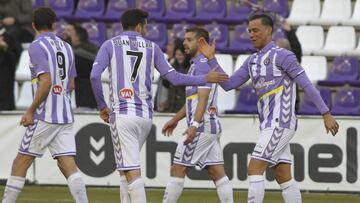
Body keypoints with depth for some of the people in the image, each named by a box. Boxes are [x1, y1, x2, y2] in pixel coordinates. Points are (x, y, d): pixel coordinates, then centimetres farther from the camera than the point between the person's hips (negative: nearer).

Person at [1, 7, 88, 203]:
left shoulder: (37, 46, -8)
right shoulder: (66, 47, 14)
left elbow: (46, 82, -17)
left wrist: (31, 110, -12)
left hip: (45, 116, -6)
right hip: (65, 116, 6)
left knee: (20, 164, 2)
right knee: (68, 165, 0)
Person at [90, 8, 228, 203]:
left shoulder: (110, 45, 5)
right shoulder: (151, 47, 10)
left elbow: (94, 76, -8)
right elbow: (173, 77, 7)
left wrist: (101, 106, 5)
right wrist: (206, 79, 18)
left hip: (122, 113, -3)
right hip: (146, 115, 3)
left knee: (131, 171, -9)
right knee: (126, 166, 19)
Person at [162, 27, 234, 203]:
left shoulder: (202, 64, -11)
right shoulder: (197, 64, 20)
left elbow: (203, 98, -21)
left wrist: (194, 125, -30)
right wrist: (175, 120, 35)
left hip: (202, 127, -10)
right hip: (212, 127, 10)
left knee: (178, 169, -5)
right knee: (217, 173, 4)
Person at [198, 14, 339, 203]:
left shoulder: (282, 56, -8)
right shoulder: (252, 61, 16)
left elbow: (307, 85, -11)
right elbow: (228, 84, 15)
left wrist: (326, 114, -15)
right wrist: (211, 59, 6)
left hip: (280, 123, -8)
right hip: (269, 124, 8)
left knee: (254, 169, -13)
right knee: (284, 178, 6)